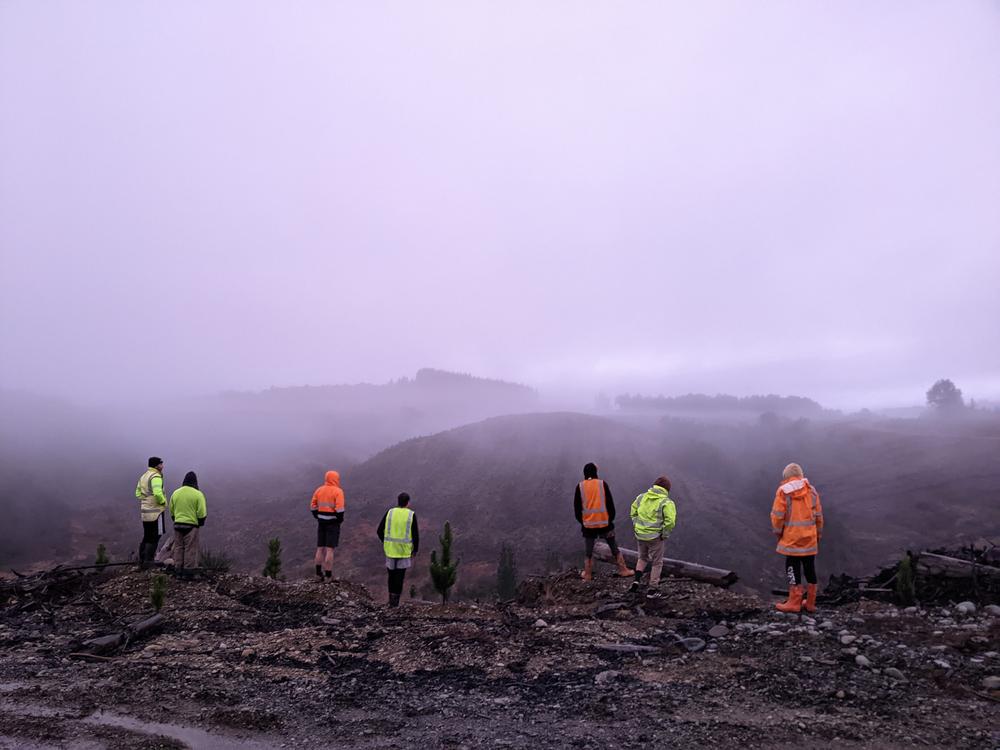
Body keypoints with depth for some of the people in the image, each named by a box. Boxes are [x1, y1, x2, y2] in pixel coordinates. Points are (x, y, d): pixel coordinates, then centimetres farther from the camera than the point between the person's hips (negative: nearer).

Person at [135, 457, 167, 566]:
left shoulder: (143, 476, 15)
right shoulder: (156, 477, -15)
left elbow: (138, 493, 17)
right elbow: (158, 493, -28)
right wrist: (163, 502, -12)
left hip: (144, 511, 9)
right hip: (155, 511, -9)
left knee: (147, 537, 17)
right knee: (154, 538, -3)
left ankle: (142, 560, 22)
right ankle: (148, 561, -3)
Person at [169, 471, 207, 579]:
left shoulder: (175, 493, 5)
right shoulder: (198, 494, -10)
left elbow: (171, 511, 11)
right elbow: (202, 513, -12)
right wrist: (200, 523, 5)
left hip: (177, 524, 5)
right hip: (191, 525, -4)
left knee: (178, 547, 13)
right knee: (190, 549, 2)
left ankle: (178, 570, 18)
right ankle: (187, 572, 3)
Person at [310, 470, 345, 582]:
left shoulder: (319, 490, 5)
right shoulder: (338, 491, -12)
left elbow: (313, 507, 8)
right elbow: (339, 509, -20)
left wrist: (319, 518, 16)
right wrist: (340, 520, -5)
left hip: (322, 523, 5)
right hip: (333, 523, -5)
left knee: (320, 548, 11)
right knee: (330, 549, -2)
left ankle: (318, 573, 13)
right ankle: (328, 575, 0)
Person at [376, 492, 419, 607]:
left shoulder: (389, 512, -1)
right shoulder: (411, 515, -7)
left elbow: (379, 531, 2)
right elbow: (416, 535, -8)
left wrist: (385, 541, 20)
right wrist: (415, 550, 5)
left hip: (390, 549, 2)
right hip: (404, 550, -2)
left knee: (391, 574, 18)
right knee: (400, 575, 9)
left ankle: (391, 597, 22)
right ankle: (395, 601, 9)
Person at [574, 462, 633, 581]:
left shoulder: (580, 487, -4)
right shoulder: (602, 484, -6)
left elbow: (576, 507, 1)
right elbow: (610, 503, -3)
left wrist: (581, 521, 13)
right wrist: (611, 518, 9)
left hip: (588, 525, 0)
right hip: (604, 523, 0)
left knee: (588, 551, 13)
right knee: (614, 547, 14)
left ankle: (588, 574, 20)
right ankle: (623, 570, 21)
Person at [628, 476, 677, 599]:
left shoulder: (642, 497, 2)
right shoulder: (666, 503, -14)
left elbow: (633, 512, 9)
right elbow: (670, 521, -22)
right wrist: (664, 535, -8)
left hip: (640, 535, 5)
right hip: (655, 537, -4)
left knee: (642, 558, 27)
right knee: (657, 563, 14)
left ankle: (637, 580, 9)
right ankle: (652, 591, 20)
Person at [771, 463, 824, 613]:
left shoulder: (783, 490, -7)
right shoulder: (811, 490, 6)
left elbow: (777, 515, -11)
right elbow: (818, 515, 9)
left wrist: (777, 531, 2)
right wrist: (819, 534, 20)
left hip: (791, 537, -4)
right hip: (809, 538, 4)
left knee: (793, 567, 3)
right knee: (809, 567, 12)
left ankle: (794, 602, 5)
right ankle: (810, 603, 20)